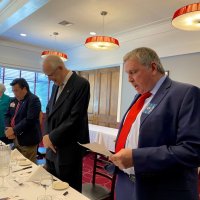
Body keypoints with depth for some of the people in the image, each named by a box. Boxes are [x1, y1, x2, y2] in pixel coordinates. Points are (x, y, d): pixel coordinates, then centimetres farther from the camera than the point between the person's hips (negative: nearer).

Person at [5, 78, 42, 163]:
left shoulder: (33, 100, -13)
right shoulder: (14, 101, 13)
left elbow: (29, 120, -22)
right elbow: (7, 115, 15)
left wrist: (14, 130, -16)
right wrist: (8, 129, -3)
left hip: (27, 140, -8)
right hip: (15, 139, 8)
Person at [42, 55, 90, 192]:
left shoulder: (81, 84, -15)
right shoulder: (56, 86, 11)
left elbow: (74, 119, -20)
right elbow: (49, 111, 15)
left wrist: (52, 138, -12)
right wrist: (47, 135, -1)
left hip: (68, 149, -7)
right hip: (52, 147, 7)